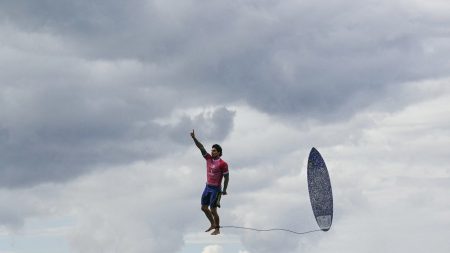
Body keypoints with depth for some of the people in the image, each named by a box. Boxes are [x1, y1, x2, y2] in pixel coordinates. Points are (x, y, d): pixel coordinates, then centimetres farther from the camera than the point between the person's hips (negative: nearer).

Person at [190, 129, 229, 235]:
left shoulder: (222, 164, -14)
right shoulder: (208, 158, 3)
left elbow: (226, 177, -9)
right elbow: (201, 147, -1)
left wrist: (224, 190, -11)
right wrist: (194, 138, -11)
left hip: (216, 189, -7)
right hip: (208, 187, 7)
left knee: (213, 210, -5)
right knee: (204, 207, 13)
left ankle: (217, 229, 9)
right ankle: (213, 224, 30)